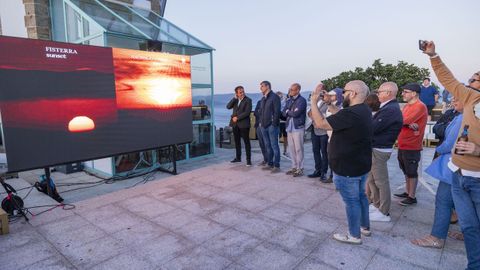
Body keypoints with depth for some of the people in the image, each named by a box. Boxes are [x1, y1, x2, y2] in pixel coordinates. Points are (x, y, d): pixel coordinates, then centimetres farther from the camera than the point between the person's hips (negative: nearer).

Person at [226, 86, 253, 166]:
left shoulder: (248, 100, -5)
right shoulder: (235, 100, 12)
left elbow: (247, 112, -14)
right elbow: (228, 107, -2)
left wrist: (237, 118, -14)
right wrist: (234, 98, -9)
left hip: (244, 124, -6)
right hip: (235, 124, 6)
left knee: (246, 142, -2)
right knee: (237, 141, 13)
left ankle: (249, 159, 1)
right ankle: (238, 158, 25)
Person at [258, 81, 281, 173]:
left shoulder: (274, 97, -7)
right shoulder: (263, 98, 17)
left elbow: (277, 112, -13)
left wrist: (274, 124, -16)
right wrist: (260, 122, 11)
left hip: (272, 126, -8)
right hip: (263, 126, 8)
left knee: (274, 146, -4)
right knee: (267, 146, 12)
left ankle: (277, 166, 2)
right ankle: (270, 164, 21)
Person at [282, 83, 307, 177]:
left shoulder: (302, 100, -8)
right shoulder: (289, 100, 14)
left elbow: (296, 113, -17)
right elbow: (283, 113, 8)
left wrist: (288, 111, 0)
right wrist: (291, 113, -10)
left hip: (298, 128, -6)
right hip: (289, 127, 7)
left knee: (298, 149, -2)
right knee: (291, 148, 10)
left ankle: (300, 169, 8)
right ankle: (294, 167, 22)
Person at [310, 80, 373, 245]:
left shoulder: (350, 113, -27)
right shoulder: (364, 110, 6)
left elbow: (321, 124, -25)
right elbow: (338, 118, 12)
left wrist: (313, 102, -16)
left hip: (347, 168, -10)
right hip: (361, 165, 10)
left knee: (351, 201, 4)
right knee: (360, 196, 22)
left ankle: (354, 235, 20)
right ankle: (365, 227, 38)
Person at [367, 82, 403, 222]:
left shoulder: (390, 110, -21)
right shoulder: (390, 107, 11)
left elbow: (373, 128, -25)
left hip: (379, 150, -10)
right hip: (376, 148, 10)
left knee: (381, 182, 2)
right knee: (371, 179, 19)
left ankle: (384, 213, 16)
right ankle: (376, 204, 34)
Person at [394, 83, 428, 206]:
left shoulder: (420, 106, -16)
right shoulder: (407, 105, 13)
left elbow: (403, 120, -25)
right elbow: (402, 121, 2)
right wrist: (409, 124, -19)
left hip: (412, 146, -9)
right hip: (403, 144, 9)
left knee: (412, 172, 2)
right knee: (406, 171, 18)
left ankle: (412, 197, 13)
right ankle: (407, 192, 31)